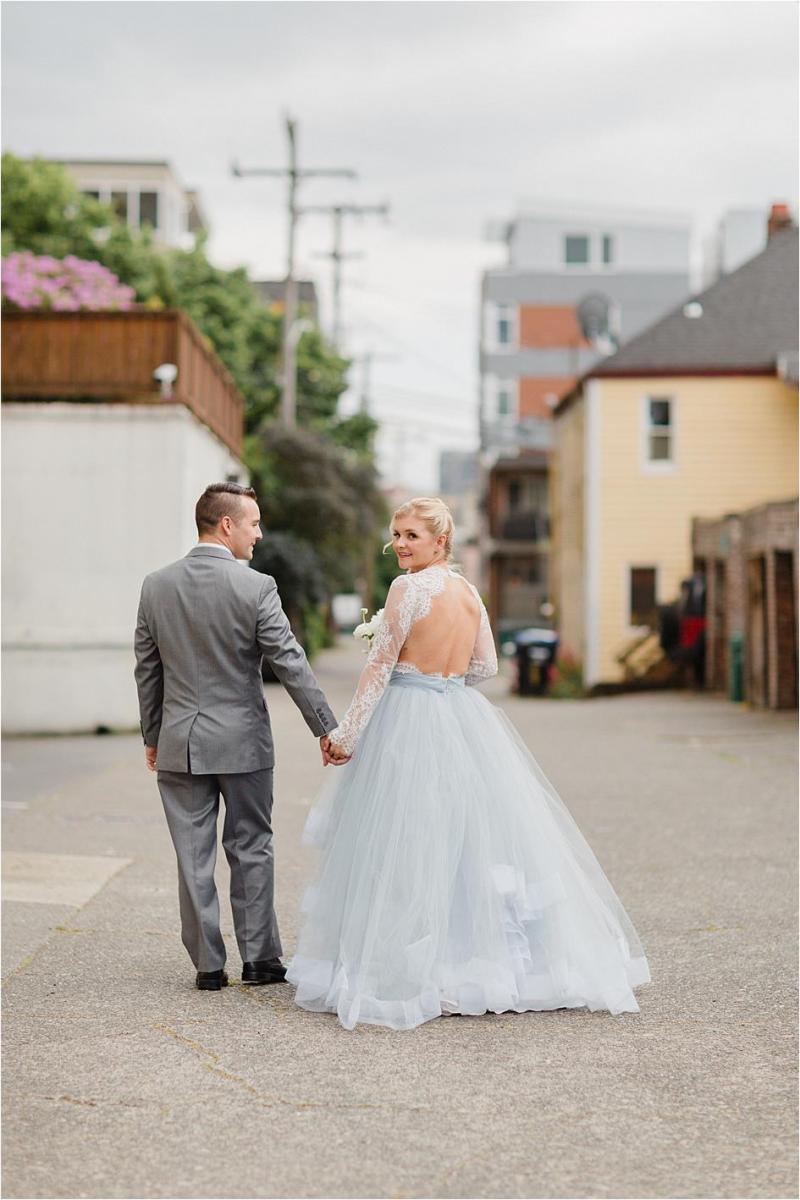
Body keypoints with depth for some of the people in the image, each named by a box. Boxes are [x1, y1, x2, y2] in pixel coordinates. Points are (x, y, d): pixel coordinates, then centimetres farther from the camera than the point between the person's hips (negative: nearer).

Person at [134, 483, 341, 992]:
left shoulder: (156, 586, 1)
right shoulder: (255, 587, -12)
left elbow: (147, 670, 7)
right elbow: (292, 664, -12)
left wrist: (152, 737, 17)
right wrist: (327, 728, -5)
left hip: (179, 743, 3)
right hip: (242, 740, -3)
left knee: (194, 857, 7)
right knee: (251, 850, 10)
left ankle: (208, 964, 11)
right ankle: (260, 958, 15)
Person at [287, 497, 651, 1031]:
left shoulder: (410, 587, -11)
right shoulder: (468, 590, 10)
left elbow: (380, 666, -13)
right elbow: (486, 665, 15)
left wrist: (347, 733, -10)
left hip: (408, 721, -7)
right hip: (463, 719, 7)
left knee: (409, 846, -2)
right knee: (470, 834, 12)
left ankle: (411, 972, 1)